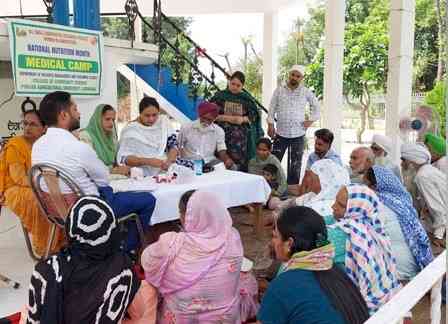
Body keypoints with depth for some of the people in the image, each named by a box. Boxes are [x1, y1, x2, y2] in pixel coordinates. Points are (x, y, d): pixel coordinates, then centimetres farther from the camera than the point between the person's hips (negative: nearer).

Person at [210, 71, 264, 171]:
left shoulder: (246, 98, 7)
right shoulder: (220, 96, 2)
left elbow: (254, 115, 9)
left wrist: (243, 119, -11)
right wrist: (227, 118, -13)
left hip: (240, 138, 1)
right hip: (222, 136, -1)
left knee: (240, 165, -1)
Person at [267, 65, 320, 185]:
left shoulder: (306, 92, 2)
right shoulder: (279, 90, 1)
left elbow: (316, 106, 14)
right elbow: (272, 109, 4)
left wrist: (310, 120, 4)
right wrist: (270, 125, -2)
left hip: (298, 134, 1)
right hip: (281, 133, 0)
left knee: (296, 164, 8)